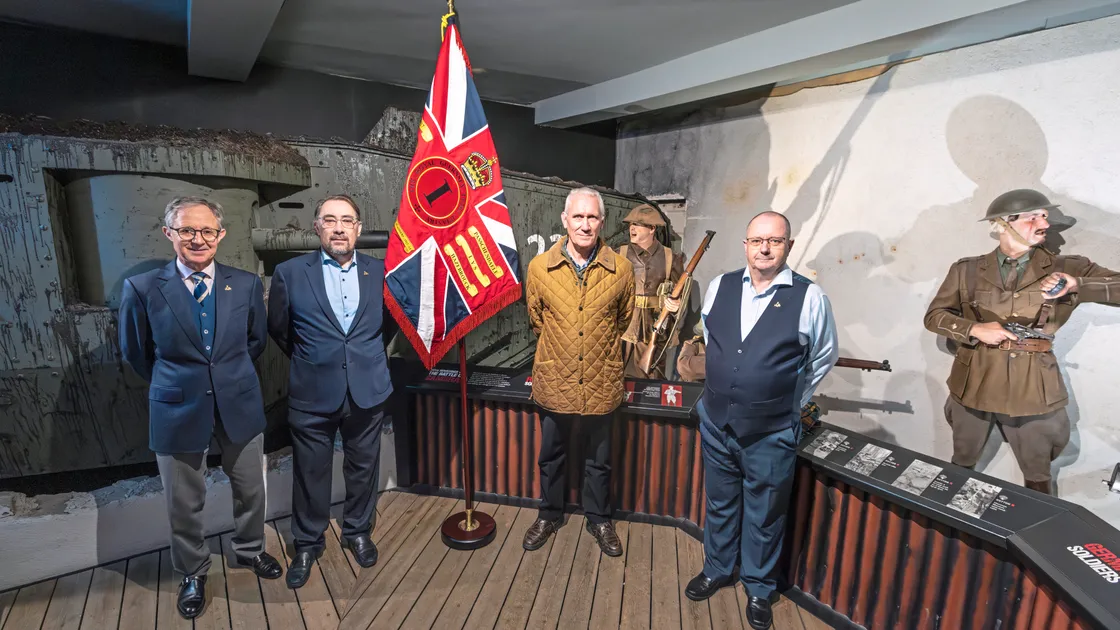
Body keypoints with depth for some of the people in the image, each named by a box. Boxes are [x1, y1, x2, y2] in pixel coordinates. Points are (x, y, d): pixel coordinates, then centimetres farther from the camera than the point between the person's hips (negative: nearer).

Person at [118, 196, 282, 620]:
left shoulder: (246, 284, -4)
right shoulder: (142, 289, -8)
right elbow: (135, 352, 5)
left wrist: (229, 376, 12)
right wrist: (177, 384, 9)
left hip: (240, 407, 2)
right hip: (178, 411, -1)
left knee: (250, 490, 18)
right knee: (184, 504, 14)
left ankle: (249, 550, 45)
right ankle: (193, 573, 40)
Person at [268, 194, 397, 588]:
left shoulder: (379, 272, -2)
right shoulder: (290, 273, -5)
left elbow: (390, 321, 12)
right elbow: (279, 329, 7)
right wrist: (308, 360, 12)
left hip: (367, 390, 1)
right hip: (312, 394, -1)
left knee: (363, 468, 16)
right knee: (310, 473, 13)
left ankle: (358, 532, 39)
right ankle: (308, 544, 36)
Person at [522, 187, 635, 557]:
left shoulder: (621, 270, -10)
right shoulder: (539, 267, -9)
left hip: (601, 384, 0)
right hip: (554, 382, 1)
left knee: (599, 460, 19)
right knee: (551, 456, 20)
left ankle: (599, 519, 42)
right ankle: (550, 515, 44)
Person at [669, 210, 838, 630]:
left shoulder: (809, 297, -12)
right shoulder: (719, 287, -2)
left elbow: (824, 357, 2)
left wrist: (791, 402, 6)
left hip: (771, 434, -3)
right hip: (716, 422, 3)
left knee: (764, 515, 16)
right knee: (719, 504, 22)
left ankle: (758, 589, 40)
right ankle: (717, 569, 46)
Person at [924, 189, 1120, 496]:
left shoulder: (1066, 270, -2)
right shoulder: (967, 270, -2)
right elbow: (934, 316, -1)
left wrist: (1077, 284, -23)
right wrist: (975, 329, -16)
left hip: (1033, 390, 0)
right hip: (974, 386, 0)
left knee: (1038, 478, 15)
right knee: (962, 464, 19)